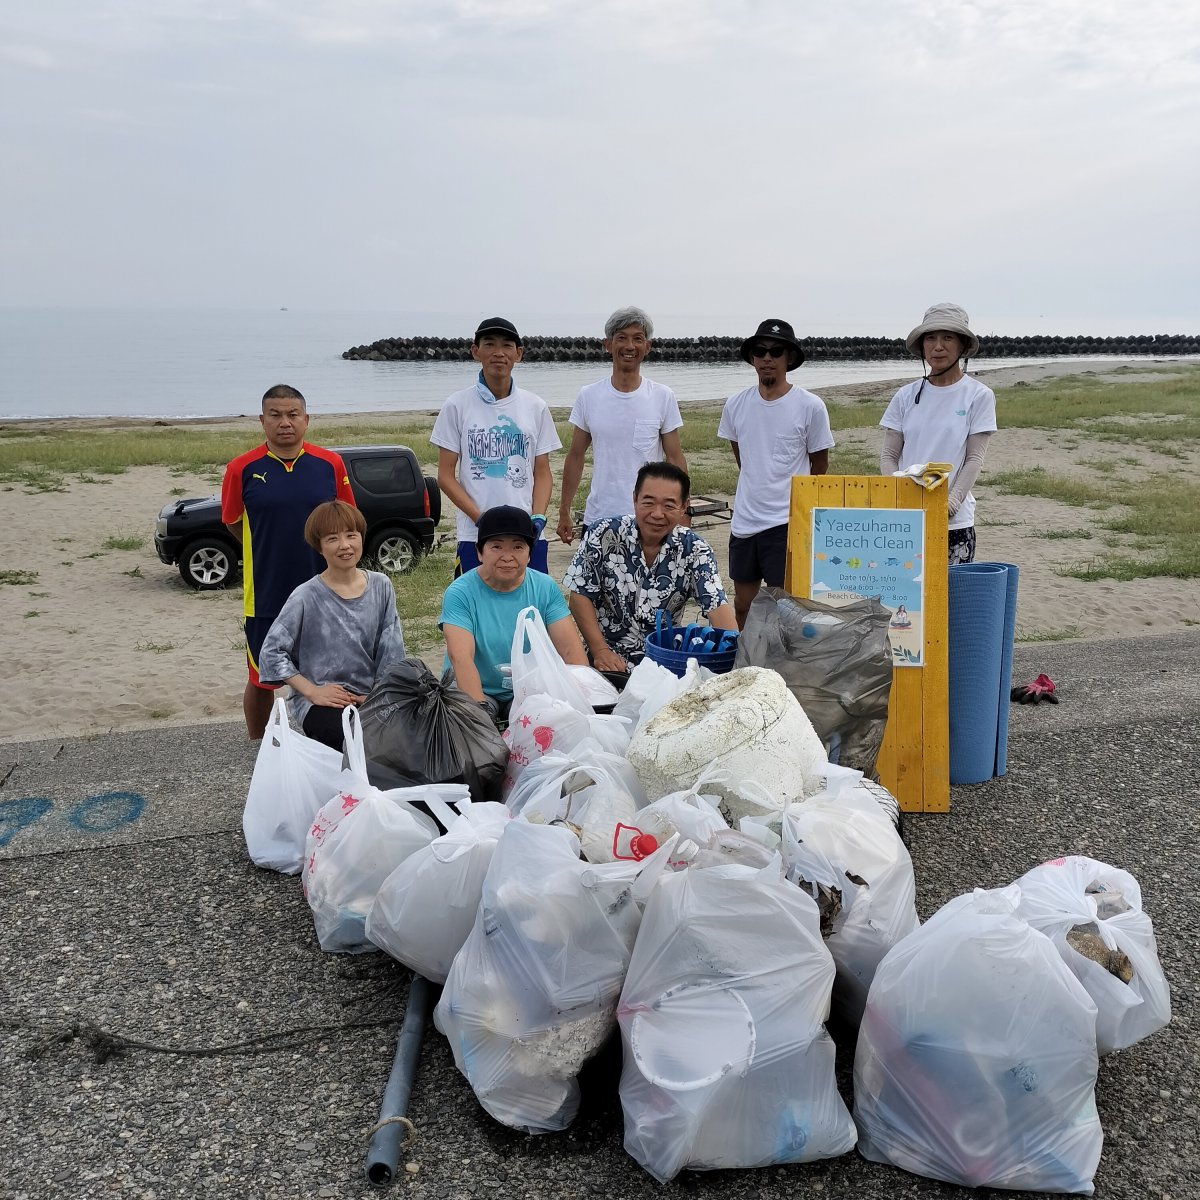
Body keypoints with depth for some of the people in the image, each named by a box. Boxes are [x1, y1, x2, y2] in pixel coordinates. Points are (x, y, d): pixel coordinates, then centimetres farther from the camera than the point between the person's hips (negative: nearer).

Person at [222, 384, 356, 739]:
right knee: (262, 681, 10)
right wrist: (272, 551, 10)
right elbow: (233, 523, 8)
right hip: (265, 597, -1)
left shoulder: (330, 464, -2)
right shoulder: (242, 469, -6)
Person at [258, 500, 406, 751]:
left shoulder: (381, 587, 3)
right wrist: (312, 691, -14)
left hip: (368, 696, 4)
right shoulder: (306, 597, -7)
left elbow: (391, 649, 5)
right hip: (319, 700, -4)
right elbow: (272, 652, -7)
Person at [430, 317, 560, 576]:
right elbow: (445, 476, 0)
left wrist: (538, 518, -7)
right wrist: (482, 519, -12)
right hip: (475, 536, -2)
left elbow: (543, 473, 10)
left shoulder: (536, 407, 8)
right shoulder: (457, 406, 2)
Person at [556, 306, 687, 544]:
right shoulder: (588, 397, 3)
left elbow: (675, 458, 3)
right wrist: (564, 511, 7)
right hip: (597, 519, 1)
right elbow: (576, 456, 9)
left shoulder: (663, 397, 0)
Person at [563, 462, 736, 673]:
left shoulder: (694, 551, -4)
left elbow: (717, 607, -11)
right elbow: (580, 595, -4)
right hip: (608, 661, -2)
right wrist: (600, 650, -13)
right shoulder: (603, 536, -8)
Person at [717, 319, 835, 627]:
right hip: (744, 520, 4)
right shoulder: (735, 404, 4)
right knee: (743, 607, 13)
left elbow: (819, 466, 6)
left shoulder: (810, 406, -7)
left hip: (787, 522, -4)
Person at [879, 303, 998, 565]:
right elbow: (888, 455, 9)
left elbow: (975, 458, -2)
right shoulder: (906, 396, 8)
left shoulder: (979, 396, 1)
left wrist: (950, 502, -15)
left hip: (955, 522, -2)